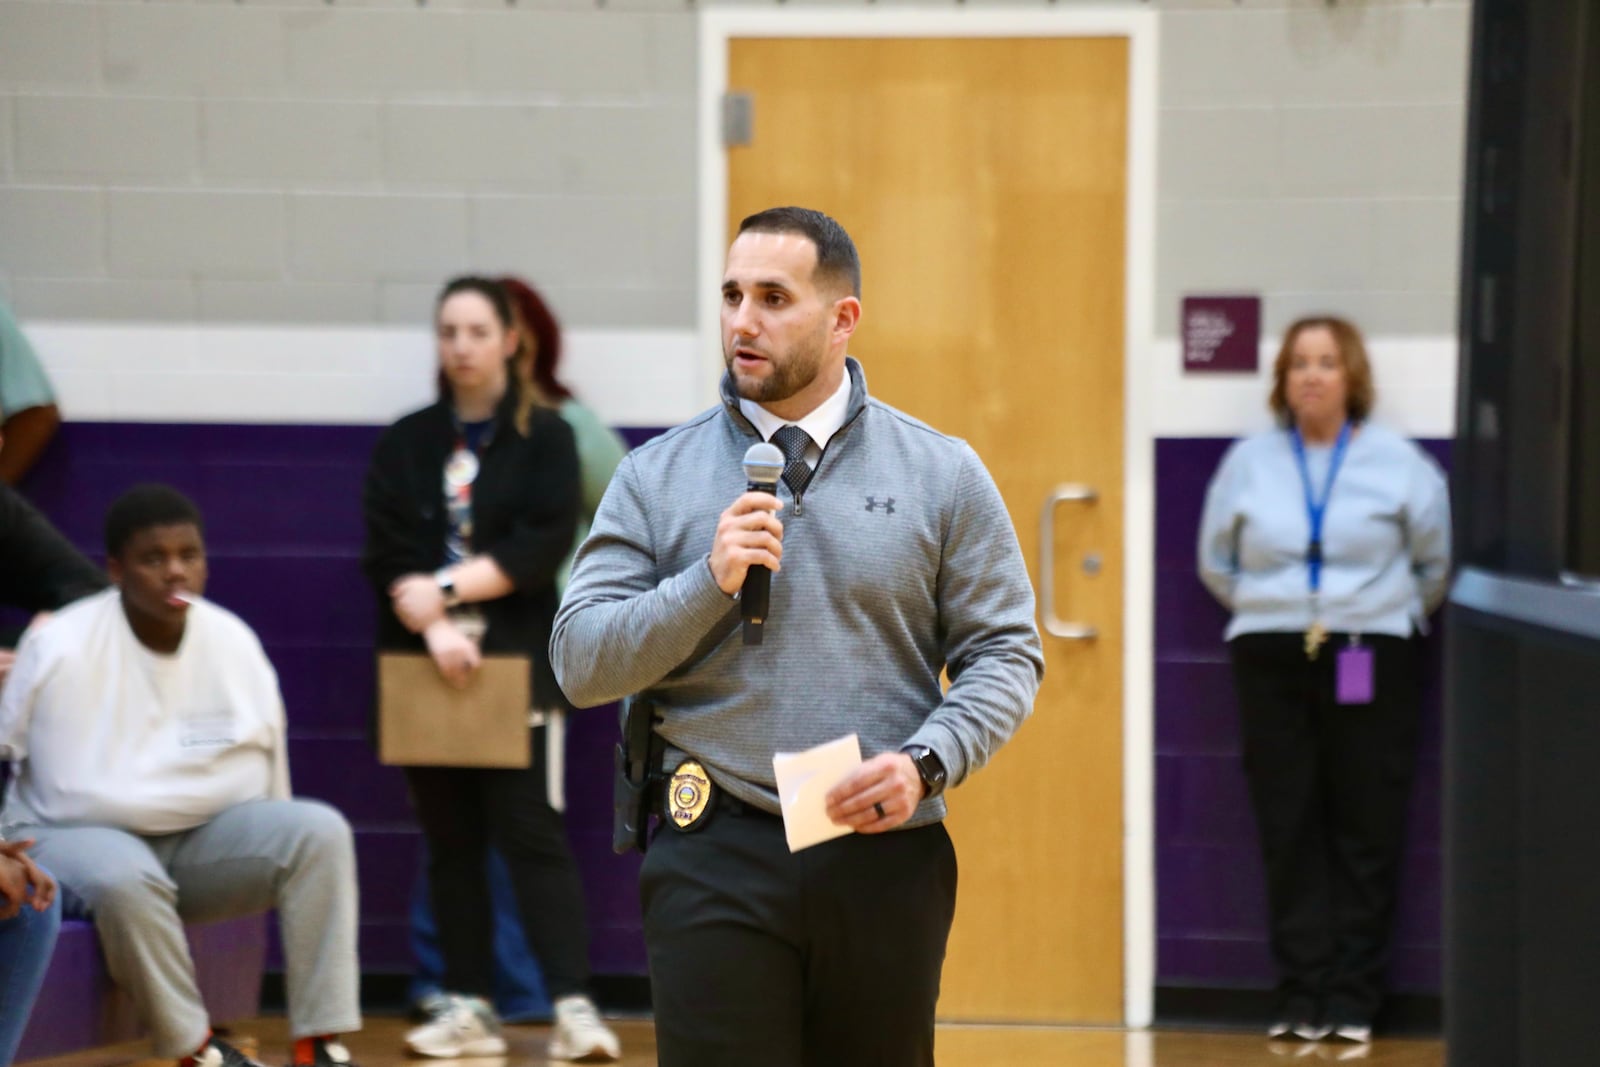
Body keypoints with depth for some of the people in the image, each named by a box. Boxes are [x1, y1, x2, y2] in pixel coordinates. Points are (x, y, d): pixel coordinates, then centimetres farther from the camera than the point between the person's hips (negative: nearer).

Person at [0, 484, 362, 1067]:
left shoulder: (234, 642, -1)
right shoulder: (59, 648, -12)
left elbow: (266, 770, 8)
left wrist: (274, 851, 9)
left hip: (202, 837, 4)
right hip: (75, 837, -4)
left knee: (320, 831, -20)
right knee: (124, 878, -39)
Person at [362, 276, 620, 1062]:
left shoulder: (544, 438, 4)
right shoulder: (404, 445, 10)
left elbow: (542, 547, -8)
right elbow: (386, 558, 0)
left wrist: (445, 589, -14)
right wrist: (434, 625, -17)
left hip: (515, 660, -3)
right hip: (425, 663, 3)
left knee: (528, 831, -10)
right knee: (450, 840, 6)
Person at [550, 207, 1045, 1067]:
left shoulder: (943, 475, 5)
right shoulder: (657, 477, 5)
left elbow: (1005, 655, 4)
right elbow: (581, 663, 0)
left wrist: (926, 761, -12)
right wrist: (708, 583, -13)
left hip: (887, 861, 1)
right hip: (717, 864, -1)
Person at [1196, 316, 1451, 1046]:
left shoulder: (1396, 463, 0)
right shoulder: (1248, 462, 5)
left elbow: (1437, 559, 8)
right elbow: (1217, 561, 14)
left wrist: (1398, 613, 9)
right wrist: (1267, 612, 11)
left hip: (1370, 662, -1)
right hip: (1272, 663, 2)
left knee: (1367, 835, -1)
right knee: (1289, 833, 1)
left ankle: (1353, 999, 5)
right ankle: (1302, 997, 5)